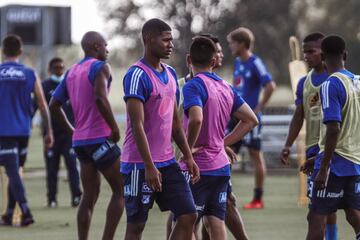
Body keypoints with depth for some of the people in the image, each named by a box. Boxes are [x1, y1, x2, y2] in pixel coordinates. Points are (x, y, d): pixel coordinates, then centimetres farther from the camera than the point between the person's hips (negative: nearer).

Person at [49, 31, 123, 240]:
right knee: (120, 190, 1)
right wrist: (115, 127, -17)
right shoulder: (100, 67, -9)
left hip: (80, 141, 8)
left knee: (90, 196, 11)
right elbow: (100, 98, -25)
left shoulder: (72, 72, 15)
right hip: (100, 139, -8)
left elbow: (54, 105, 16)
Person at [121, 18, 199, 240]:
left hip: (168, 162, 8)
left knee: (188, 216, 1)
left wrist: (188, 156, 12)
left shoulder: (170, 74, 12)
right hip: (140, 165, -8)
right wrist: (149, 167, -22)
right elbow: (137, 125, -19)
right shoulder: (137, 75, -14)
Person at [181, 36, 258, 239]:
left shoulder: (193, 86, -13)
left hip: (197, 168, -7)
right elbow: (251, 120, 16)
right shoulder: (226, 87, 10)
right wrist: (223, 143, 14)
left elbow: (196, 119, -30)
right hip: (221, 166, 7)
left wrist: (188, 148, -16)